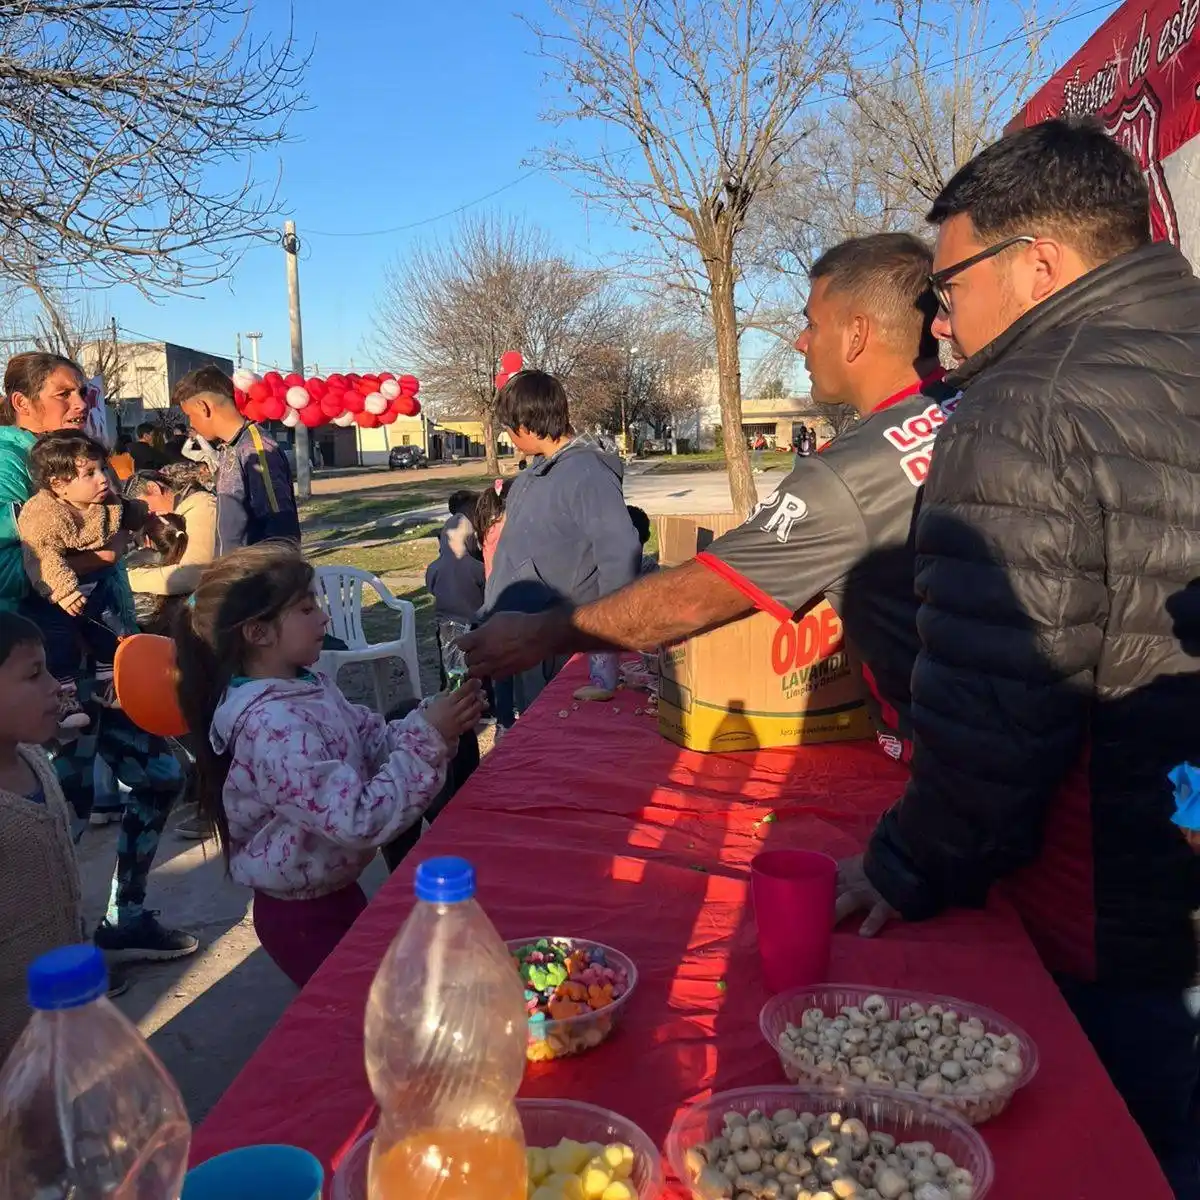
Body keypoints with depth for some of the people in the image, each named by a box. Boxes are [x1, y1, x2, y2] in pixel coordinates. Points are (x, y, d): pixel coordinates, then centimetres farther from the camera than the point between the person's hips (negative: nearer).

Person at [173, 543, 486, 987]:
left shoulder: (306, 686, -2)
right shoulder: (273, 728, -31)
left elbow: (376, 741, 3)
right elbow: (361, 820, -34)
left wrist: (432, 718, -15)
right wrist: (429, 740, -31)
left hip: (333, 893, 9)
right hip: (305, 916, -9)